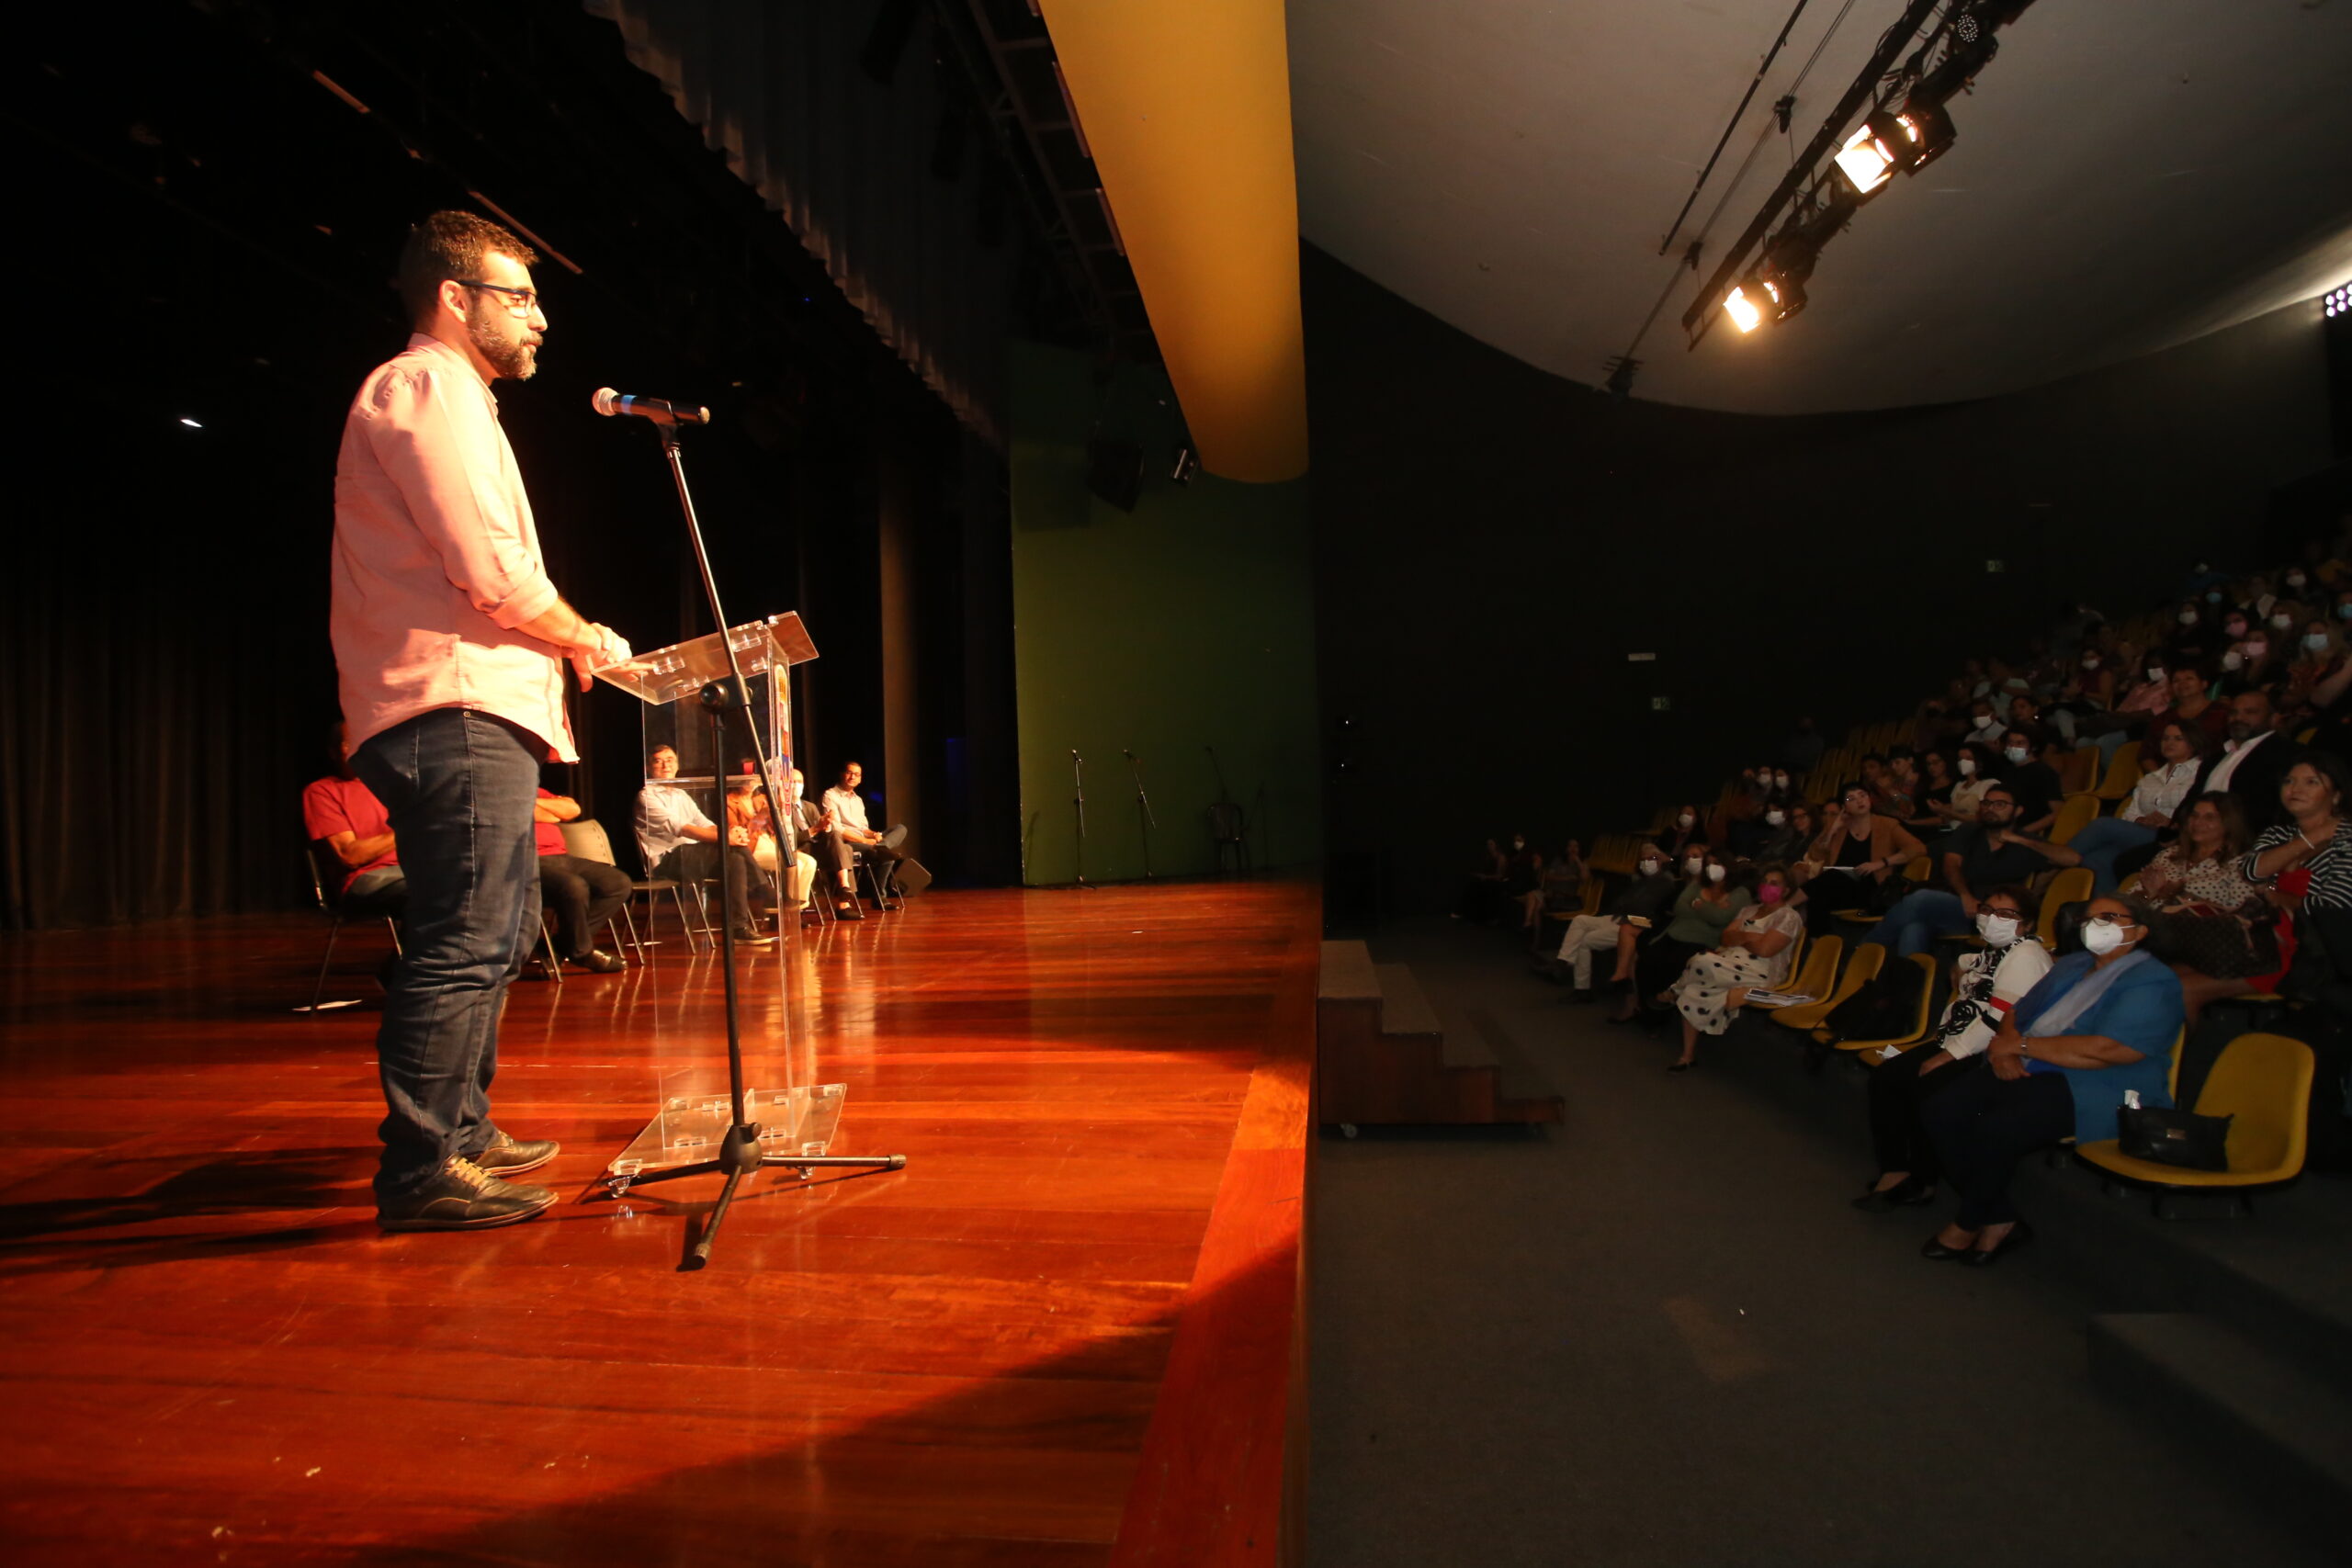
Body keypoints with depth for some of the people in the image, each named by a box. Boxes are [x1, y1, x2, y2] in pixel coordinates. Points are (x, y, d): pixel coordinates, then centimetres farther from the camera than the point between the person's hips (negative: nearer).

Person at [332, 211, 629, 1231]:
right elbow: (493, 573, -17)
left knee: (493, 929, 16)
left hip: (470, 714, 11)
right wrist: (585, 640, -3)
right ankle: (421, 1173, -4)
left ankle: (461, 1131, 27)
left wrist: (560, 642, 14)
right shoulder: (427, 385, -6)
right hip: (454, 714, -11)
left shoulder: (443, 396, 27)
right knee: (465, 943, -11)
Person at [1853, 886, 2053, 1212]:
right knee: (1885, 1076, -6)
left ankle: (1922, 1183, -9)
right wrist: (1939, 1038, 10)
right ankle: (1894, 1171, -6)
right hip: (1958, 1045, 10)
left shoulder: (2027, 955, -13)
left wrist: (1948, 1056, -20)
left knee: (1924, 1090, -26)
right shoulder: (1990, 952, 18)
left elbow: (1998, 1019, -21)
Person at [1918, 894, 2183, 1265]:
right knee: (1940, 1111, -15)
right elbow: (2018, 1013, 21)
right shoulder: (2070, 965, 22)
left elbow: (2106, 1050, -19)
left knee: (1995, 1129, -32)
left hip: (2094, 1092, -8)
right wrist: (2004, 1047, -2)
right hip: (2031, 1072, 8)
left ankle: (1966, 1226, -8)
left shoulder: (2152, 983, -5)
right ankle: (1999, 1221, -5)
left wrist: (2022, 1045, -13)